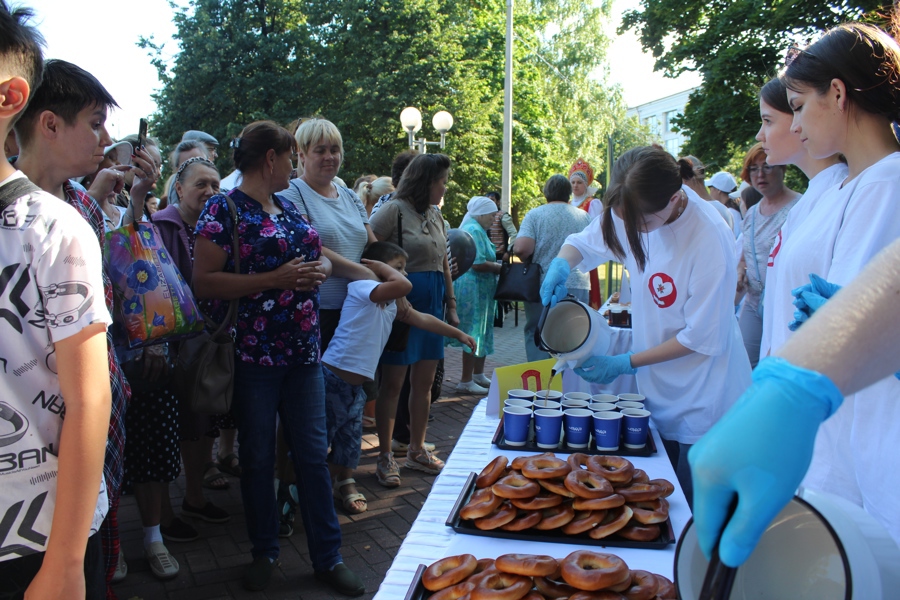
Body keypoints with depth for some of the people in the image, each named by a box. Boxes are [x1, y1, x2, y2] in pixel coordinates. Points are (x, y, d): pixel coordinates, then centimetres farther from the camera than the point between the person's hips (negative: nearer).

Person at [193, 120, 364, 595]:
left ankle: (328, 557, 19)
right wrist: (276, 279, -20)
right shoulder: (224, 209, -8)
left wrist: (319, 268, 2)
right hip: (253, 353, -6)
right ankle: (264, 553, 28)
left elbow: (316, 254, 26)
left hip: (303, 349, 6)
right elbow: (204, 281, -15)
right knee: (258, 458, 9)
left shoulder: (288, 207, 13)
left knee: (313, 453, 9)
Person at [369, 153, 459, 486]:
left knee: (424, 382, 13)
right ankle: (385, 456, 12)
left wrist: (451, 306, 18)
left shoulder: (435, 215, 15)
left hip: (431, 306, 8)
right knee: (392, 382, 0)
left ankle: (417, 451, 26)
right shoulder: (394, 211, -9)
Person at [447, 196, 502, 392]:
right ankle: (466, 381, 1)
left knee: (481, 333, 16)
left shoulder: (476, 229, 19)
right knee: (474, 335, -6)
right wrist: (500, 267, -12)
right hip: (474, 289, -11)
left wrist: (497, 264, 9)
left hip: (480, 290, 11)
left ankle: (478, 375, 27)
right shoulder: (474, 231, -15)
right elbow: (477, 263, -23)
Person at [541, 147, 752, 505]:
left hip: (702, 403, -5)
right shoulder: (636, 209, -8)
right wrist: (561, 264, -14)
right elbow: (583, 243, 9)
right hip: (658, 392, 6)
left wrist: (627, 364, -15)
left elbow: (702, 338, -18)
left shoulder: (709, 240, -26)